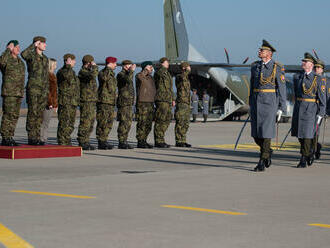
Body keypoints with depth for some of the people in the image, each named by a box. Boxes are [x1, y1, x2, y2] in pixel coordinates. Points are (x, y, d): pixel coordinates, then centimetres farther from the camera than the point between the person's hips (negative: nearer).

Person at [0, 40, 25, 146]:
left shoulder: (20, 61, 19)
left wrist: (22, 92, 23)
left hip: (19, 93, 8)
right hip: (8, 92, -8)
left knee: (15, 116, 6)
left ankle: (10, 137, 10)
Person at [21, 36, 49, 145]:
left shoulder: (45, 58, 16)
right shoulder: (31, 55, -5)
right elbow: (23, 54, -31)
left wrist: (47, 90, 15)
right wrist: (33, 45, -22)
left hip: (43, 90, 7)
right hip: (33, 88, -7)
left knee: (40, 114, 6)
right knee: (32, 113, -6)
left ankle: (37, 137, 9)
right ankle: (31, 138, -2)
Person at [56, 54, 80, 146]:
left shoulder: (72, 72, 21)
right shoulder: (61, 71, -8)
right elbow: (66, 76, -33)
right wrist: (69, 66, -31)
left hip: (73, 103, 9)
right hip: (65, 102, -9)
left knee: (71, 124, 12)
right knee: (64, 123, -9)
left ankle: (67, 142, 20)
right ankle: (61, 143, -8)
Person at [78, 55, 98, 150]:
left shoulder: (88, 71, 22)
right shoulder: (82, 72, -10)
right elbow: (93, 75, -29)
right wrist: (94, 66, -15)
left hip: (92, 101, 10)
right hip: (86, 101, -10)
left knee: (91, 122, 11)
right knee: (85, 122, -10)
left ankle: (86, 142, 16)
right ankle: (82, 143, -8)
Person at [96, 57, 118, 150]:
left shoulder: (112, 74, 20)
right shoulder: (102, 73, -8)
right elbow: (104, 78, -34)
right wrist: (108, 69, -31)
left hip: (111, 102, 9)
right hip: (103, 101, -9)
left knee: (109, 123, 11)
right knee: (102, 123, -8)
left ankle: (104, 141, 17)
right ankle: (101, 142, -6)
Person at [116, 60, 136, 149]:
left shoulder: (127, 74, 21)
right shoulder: (120, 74, -9)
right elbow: (127, 80, -31)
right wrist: (131, 71, -23)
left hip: (129, 103, 9)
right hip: (123, 102, -9)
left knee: (128, 123, 9)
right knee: (124, 123, -10)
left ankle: (124, 141, 13)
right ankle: (121, 143, -7)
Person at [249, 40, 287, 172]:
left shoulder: (277, 68, -5)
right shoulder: (255, 66, 9)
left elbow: (282, 89, -4)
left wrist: (281, 108, -7)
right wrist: (250, 104, 16)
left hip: (270, 102, -5)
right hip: (256, 101, 5)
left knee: (266, 132, -7)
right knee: (255, 133, 5)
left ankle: (262, 162, -1)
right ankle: (267, 151, 30)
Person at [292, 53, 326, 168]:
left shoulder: (318, 79, -2)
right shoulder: (297, 77, 10)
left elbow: (322, 98, -4)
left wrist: (320, 114, -9)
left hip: (311, 109, -5)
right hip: (298, 108, 5)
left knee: (307, 135, -7)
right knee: (299, 134, 8)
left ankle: (303, 159, -2)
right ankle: (309, 153, 28)